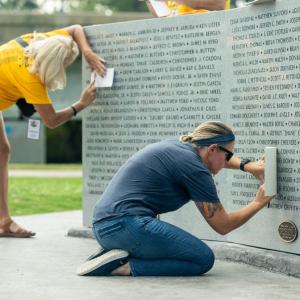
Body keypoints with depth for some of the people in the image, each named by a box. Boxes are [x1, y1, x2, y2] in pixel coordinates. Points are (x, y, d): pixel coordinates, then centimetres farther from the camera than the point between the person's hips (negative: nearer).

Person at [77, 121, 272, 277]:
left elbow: (215, 157, 41)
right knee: (203, 259, -6)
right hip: (126, 224, -10)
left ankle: (115, 256, 6)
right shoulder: (195, 168, -9)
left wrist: (247, 166, 28)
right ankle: (126, 267, -13)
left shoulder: (179, 146, 17)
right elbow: (223, 225, -2)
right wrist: (258, 203, 11)